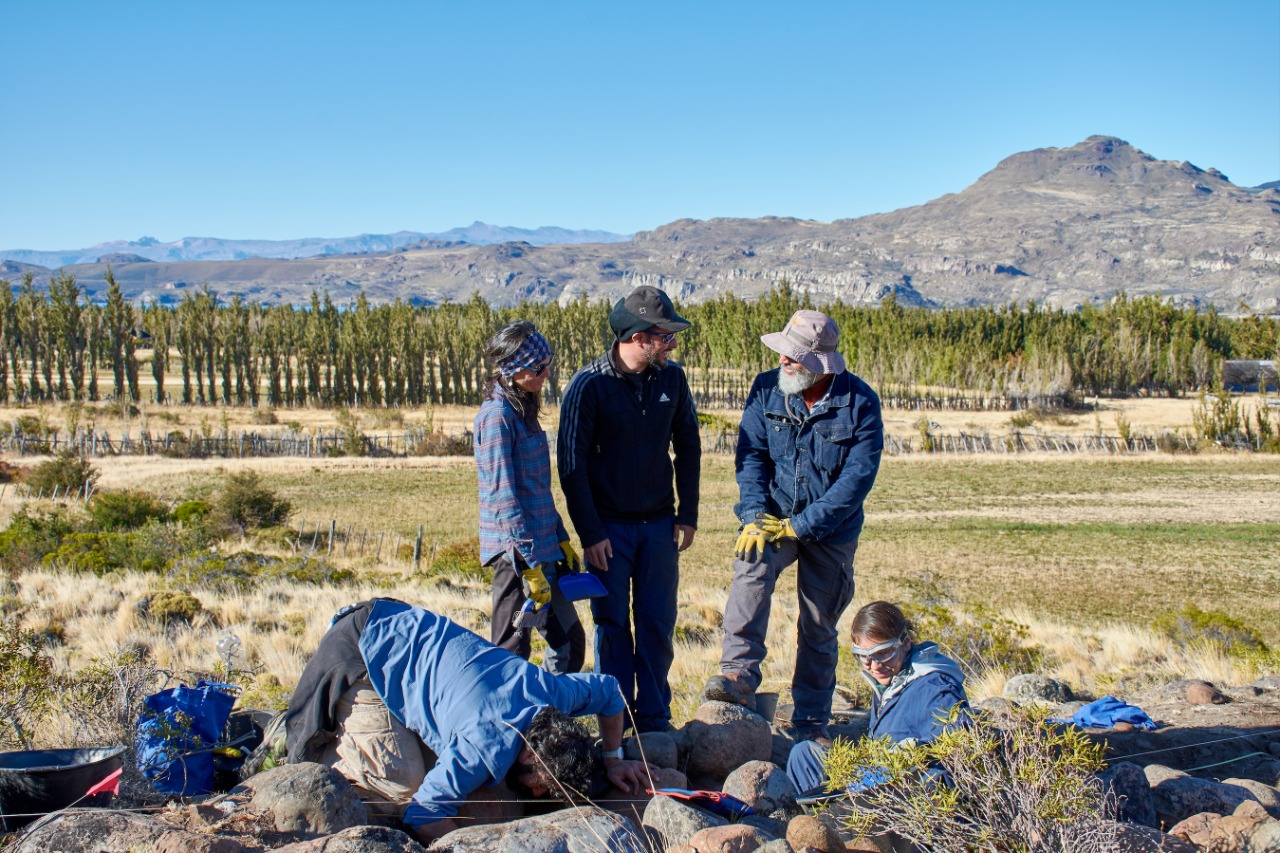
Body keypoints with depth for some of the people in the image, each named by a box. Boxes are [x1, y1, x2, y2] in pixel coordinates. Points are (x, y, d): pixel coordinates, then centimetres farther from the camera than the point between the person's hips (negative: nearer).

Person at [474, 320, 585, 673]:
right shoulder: (497, 416, -15)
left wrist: (561, 539, 18)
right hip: (516, 553, -9)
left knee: (569, 640, 14)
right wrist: (530, 565, -21)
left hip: (542, 548, 9)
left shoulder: (524, 411, 13)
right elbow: (504, 496, -19)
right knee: (511, 655, -2)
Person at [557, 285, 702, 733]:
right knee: (612, 625, 5)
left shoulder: (671, 377, -1)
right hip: (609, 527, -3)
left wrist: (687, 514, 4)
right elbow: (571, 464, -10)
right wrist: (590, 533, -12)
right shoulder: (589, 385, -13)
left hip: (660, 525, 3)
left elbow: (688, 447, 10)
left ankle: (654, 720, 17)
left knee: (658, 625, 6)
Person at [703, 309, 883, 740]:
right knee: (751, 569, -30)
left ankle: (810, 721, 21)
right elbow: (751, 454, -6)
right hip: (774, 513, 1)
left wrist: (800, 525, -20)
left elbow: (858, 477, -16)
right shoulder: (767, 389, -6)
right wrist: (755, 515, -20)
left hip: (830, 530, -1)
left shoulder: (859, 402, -14)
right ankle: (739, 676, -34)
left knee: (820, 626, 7)